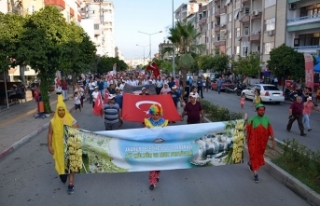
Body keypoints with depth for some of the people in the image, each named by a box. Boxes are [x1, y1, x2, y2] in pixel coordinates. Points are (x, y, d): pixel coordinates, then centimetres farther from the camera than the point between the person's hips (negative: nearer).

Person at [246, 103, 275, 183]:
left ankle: (250, 163, 50)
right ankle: (255, 174, 4)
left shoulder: (267, 120, 0)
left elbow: (270, 131, -3)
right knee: (254, 156, -3)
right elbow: (248, 130, -1)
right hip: (253, 142, -3)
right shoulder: (252, 120, -8)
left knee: (259, 156, 20)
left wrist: (273, 140, -10)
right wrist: (247, 140, 1)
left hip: (262, 142, 4)